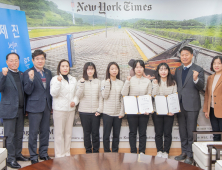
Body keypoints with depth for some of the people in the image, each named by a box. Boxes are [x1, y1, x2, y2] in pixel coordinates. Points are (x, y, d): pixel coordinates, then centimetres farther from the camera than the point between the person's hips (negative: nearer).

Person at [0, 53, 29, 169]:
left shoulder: (21, 74, 12)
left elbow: (24, 91, 13)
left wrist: (25, 108, 4)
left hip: (21, 110, 6)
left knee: (19, 135, 14)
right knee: (10, 135, 0)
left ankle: (18, 154, 27)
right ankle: (11, 159, 7)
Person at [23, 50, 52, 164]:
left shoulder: (48, 72, 11)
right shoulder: (28, 73, -6)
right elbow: (27, 91, -11)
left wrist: (51, 104, 10)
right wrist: (31, 79, -27)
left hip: (47, 106, 5)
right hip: (35, 106, -5)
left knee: (45, 131, 13)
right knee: (33, 133, 2)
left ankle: (43, 153, 26)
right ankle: (33, 157, 13)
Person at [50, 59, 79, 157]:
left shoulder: (73, 80, 13)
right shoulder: (55, 79, -2)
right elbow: (53, 93, -13)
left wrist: (75, 101, -2)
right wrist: (58, 82, -24)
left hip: (71, 109, 5)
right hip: (59, 109, -5)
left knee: (68, 132, 10)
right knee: (59, 133, -2)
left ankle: (67, 154, 21)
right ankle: (59, 155, 7)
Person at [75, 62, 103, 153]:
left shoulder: (98, 81, 6)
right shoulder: (81, 81, 3)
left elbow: (100, 97, 6)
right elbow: (78, 96, -6)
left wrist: (99, 109, -3)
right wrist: (82, 84, -15)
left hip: (95, 112, 1)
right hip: (84, 111, -1)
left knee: (95, 133, 5)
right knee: (87, 133, 7)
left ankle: (96, 151, 17)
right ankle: (88, 151, 19)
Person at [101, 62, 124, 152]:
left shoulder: (121, 83, 8)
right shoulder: (104, 82, 1)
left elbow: (122, 98, 6)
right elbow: (104, 96, -9)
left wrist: (122, 112, -1)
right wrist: (108, 83, -13)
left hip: (118, 113, 2)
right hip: (107, 112, -2)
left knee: (116, 135, 9)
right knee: (106, 135, 3)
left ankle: (115, 153, 20)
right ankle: (107, 153, 15)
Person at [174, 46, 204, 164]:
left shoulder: (198, 70, -5)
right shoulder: (178, 70, 12)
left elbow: (201, 87, -12)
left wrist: (196, 79, -31)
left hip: (191, 105, -5)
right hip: (180, 104, 6)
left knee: (191, 132, 1)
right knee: (182, 131, 14)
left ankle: (190, 155, 11)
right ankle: (184, 152, 27)